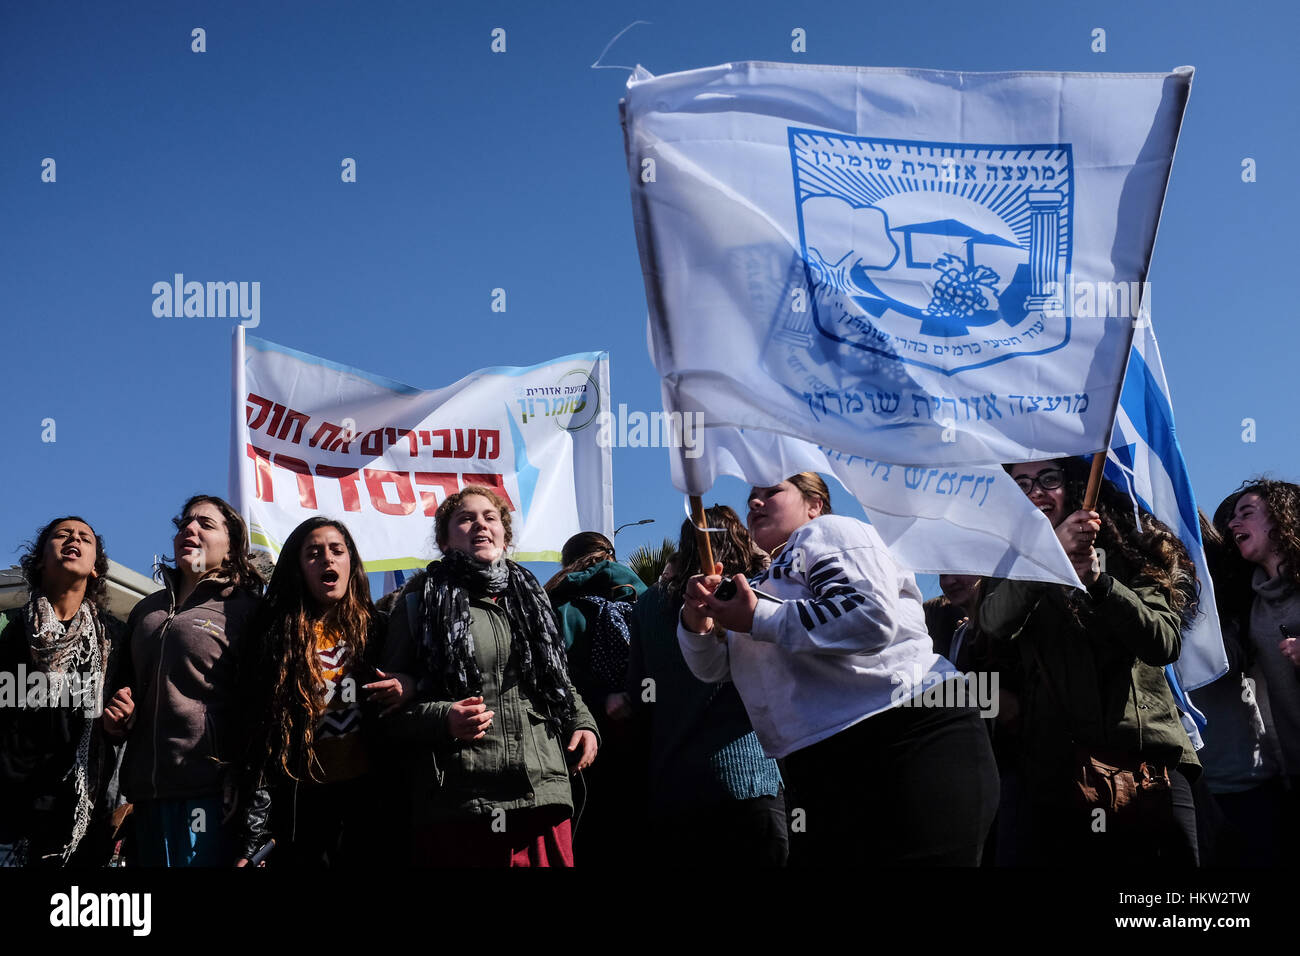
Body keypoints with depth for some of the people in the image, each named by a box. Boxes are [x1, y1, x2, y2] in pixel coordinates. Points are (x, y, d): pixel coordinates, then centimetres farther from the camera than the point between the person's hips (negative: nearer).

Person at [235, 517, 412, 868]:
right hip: (303, 802, -2)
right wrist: (253, 839, -10)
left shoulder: (375, 626, 6)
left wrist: (408, 688, -8)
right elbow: (258, 738, -4)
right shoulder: (275, 636, 0)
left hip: (371, 799, 2)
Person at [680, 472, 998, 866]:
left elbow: (872, 616, -16)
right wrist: (697, 623, 2)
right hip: (820, 771, 9)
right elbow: (711, 668, 24)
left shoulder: (826, 532, 3)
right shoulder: (766, 583, 27)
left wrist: (758, 620, -11)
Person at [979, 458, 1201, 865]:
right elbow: (994, 625, -12)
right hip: (1056, 770, 0)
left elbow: (1165, 644, -4)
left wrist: (1100, 583, -18)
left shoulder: (1129, 553, 8)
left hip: (1148, 765, 0)